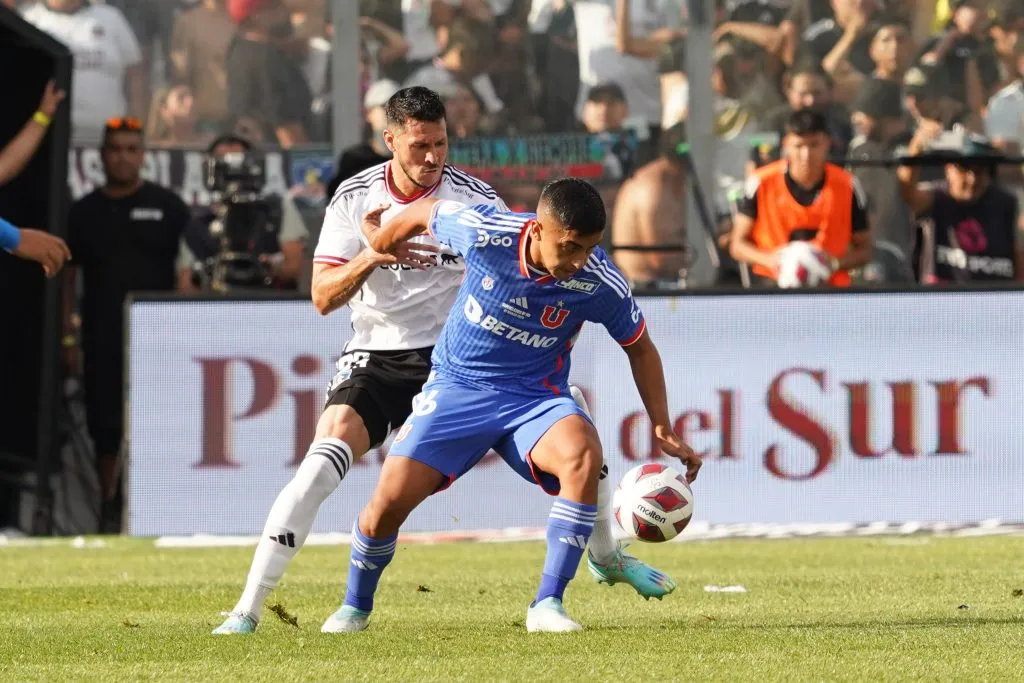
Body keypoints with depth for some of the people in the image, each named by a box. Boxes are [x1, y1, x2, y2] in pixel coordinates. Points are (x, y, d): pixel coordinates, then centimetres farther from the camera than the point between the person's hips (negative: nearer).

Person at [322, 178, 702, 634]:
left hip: (535, 398, 0)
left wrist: (663, 430, -3)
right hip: (458, 386, 0)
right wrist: (378, 244, 20)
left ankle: (548, 604, -24)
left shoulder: (600, 283, -18)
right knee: (390, 498, -15)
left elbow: (639, 348, 1)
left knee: (584, 453, -33)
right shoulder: (483, 232, -21)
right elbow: (425, 212, 2)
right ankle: (355, 608, 16)